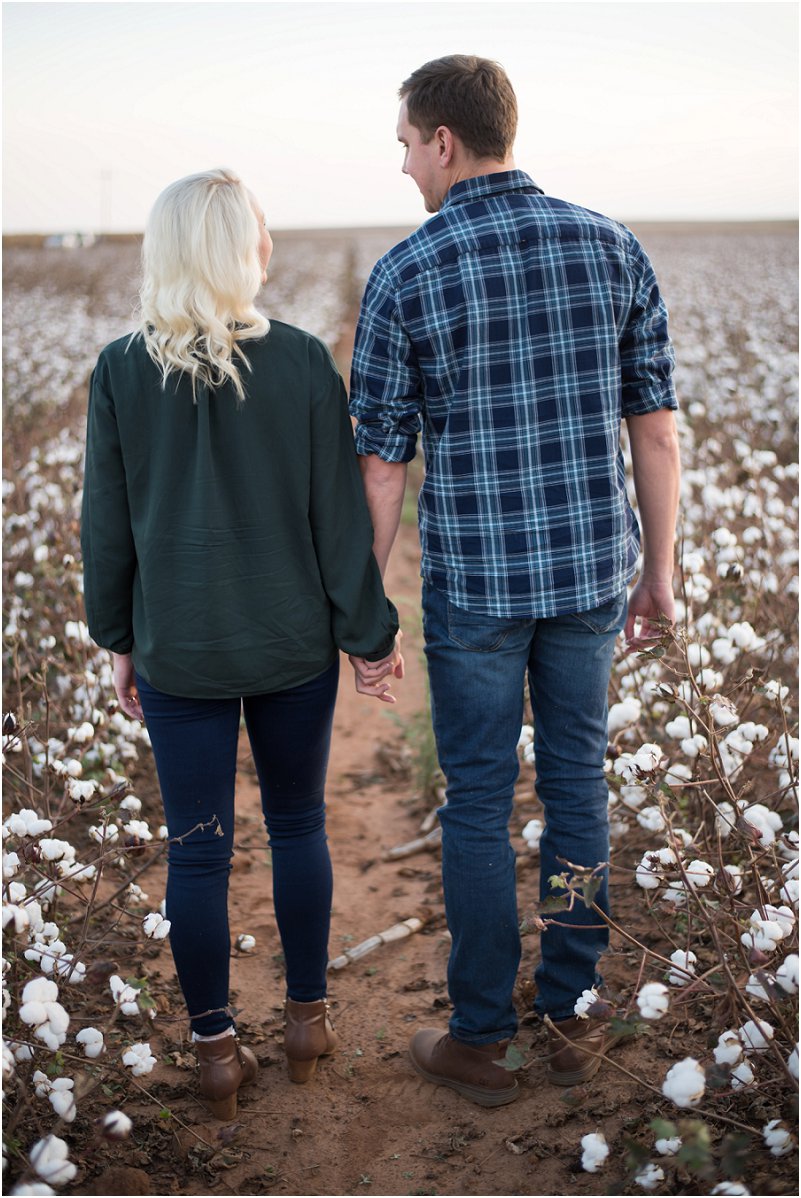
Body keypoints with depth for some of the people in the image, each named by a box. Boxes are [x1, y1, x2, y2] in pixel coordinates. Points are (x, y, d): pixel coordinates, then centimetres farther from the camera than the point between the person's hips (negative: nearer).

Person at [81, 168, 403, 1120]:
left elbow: (105, 525, 0)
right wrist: (370, 633, 4)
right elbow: (339, 516, -7)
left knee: (196, 851, 10)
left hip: (177, 654, 0)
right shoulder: (301, 361, -11)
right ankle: (308, 1019, 30)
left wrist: (119, 639, 12)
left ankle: (217, 1051, 23)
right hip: (292, 646, 0)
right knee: (297, 826, 17)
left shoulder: (120, 371, -7)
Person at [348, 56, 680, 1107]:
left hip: (476, 583, -3)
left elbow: (381, 462, -7)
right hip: (590, 569, 3)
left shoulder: (405, 275, -10)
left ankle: (481, 1041, 20)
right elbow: (655, 428, 2)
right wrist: (658, 571, 11)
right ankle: (570, 1020, 26)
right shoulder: (612, 248, 0)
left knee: (477, 808, 9)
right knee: (577, 789, 15)